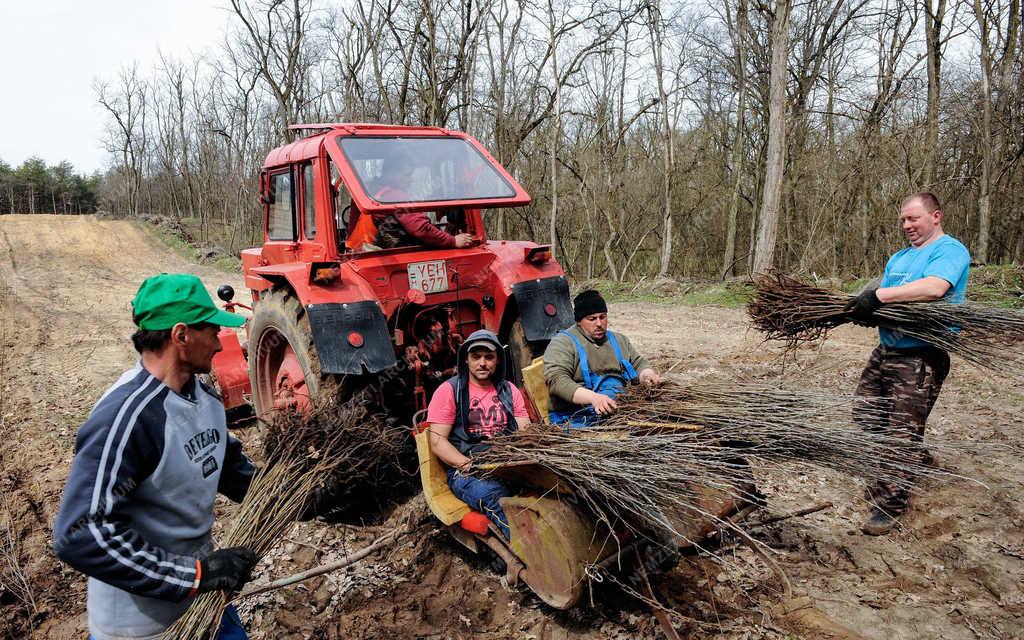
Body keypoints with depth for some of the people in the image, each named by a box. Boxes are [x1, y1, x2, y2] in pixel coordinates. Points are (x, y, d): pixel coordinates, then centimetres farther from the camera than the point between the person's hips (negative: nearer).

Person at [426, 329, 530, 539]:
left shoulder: (509, 391, 18)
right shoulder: (449, 391, 6)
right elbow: (437, 441, -1)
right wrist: (470, 466, -13)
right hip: (465, 471, -3)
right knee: (497, 498, -37)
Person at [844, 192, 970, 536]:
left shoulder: (950, 250, -8)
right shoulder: (899, 258, 19)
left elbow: (935, 287, -28)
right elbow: (882, 300, 13)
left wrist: (879, 295, -31)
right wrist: (866, 311, -10)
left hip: (922, 359, -9)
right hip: (886, 351, 9)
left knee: (902, 433, -7)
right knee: (864, 416, 14)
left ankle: (888, 506, 2)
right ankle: (917, 457, 37)